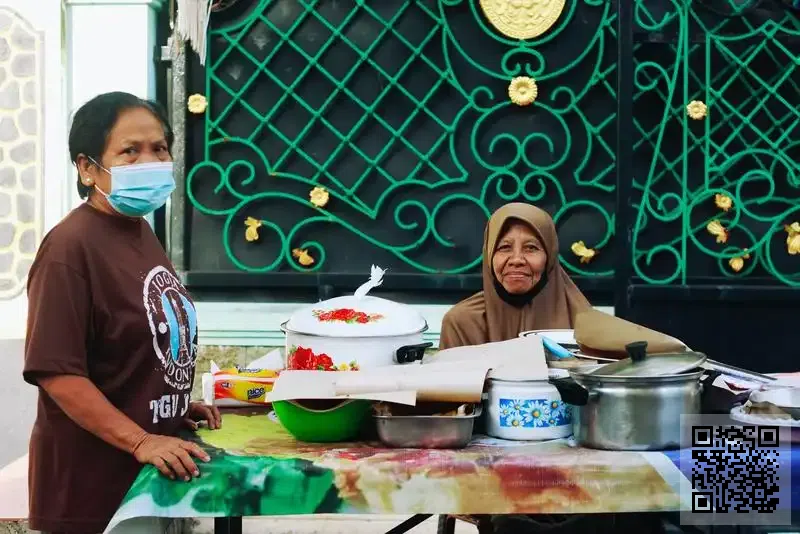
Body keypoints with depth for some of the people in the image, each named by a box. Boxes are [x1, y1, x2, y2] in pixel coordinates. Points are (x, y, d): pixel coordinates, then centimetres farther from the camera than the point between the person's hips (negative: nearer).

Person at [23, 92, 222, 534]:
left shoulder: (139, 231, 8)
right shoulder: (71, 246, -18)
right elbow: (55, 370, -23)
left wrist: (176, 406, 10)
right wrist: (140, 441, -25)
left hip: (151, 465, 8)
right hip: (91, 478, -8)